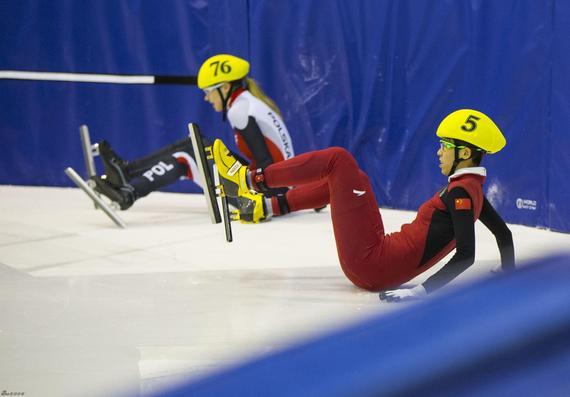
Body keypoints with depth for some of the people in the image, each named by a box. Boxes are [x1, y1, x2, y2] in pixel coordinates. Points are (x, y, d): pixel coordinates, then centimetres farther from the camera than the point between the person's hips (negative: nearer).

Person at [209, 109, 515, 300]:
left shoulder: (460, 192, -15)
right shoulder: (472, 188, 10)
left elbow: (466, 255, -26)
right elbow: (503, 233, 23)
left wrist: (423, 291, -31)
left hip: (369, 264, -9)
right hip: (382, 271, 9)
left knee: (338, 159, -5)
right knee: (347, 176, 26)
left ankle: (252, 180, 2)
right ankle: (266, 205, 27)